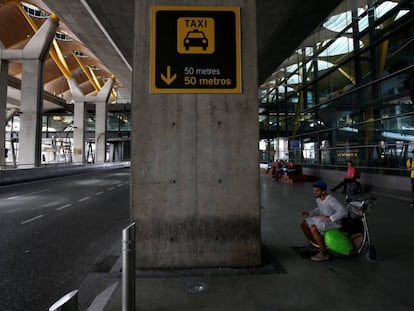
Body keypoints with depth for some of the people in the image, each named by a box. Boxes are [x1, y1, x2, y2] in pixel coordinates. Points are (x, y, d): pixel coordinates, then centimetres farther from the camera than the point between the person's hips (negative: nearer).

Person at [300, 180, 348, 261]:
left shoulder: (330, 200, -26)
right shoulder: (318, 198, 0)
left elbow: (344, 211, -33)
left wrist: (329, 218, -35)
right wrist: (309, 213, 4)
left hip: (333, 222, -9)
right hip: (323, 219, 9)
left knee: (313, 229, -30)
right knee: (303, 224, 3)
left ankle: (324, 254, -15)